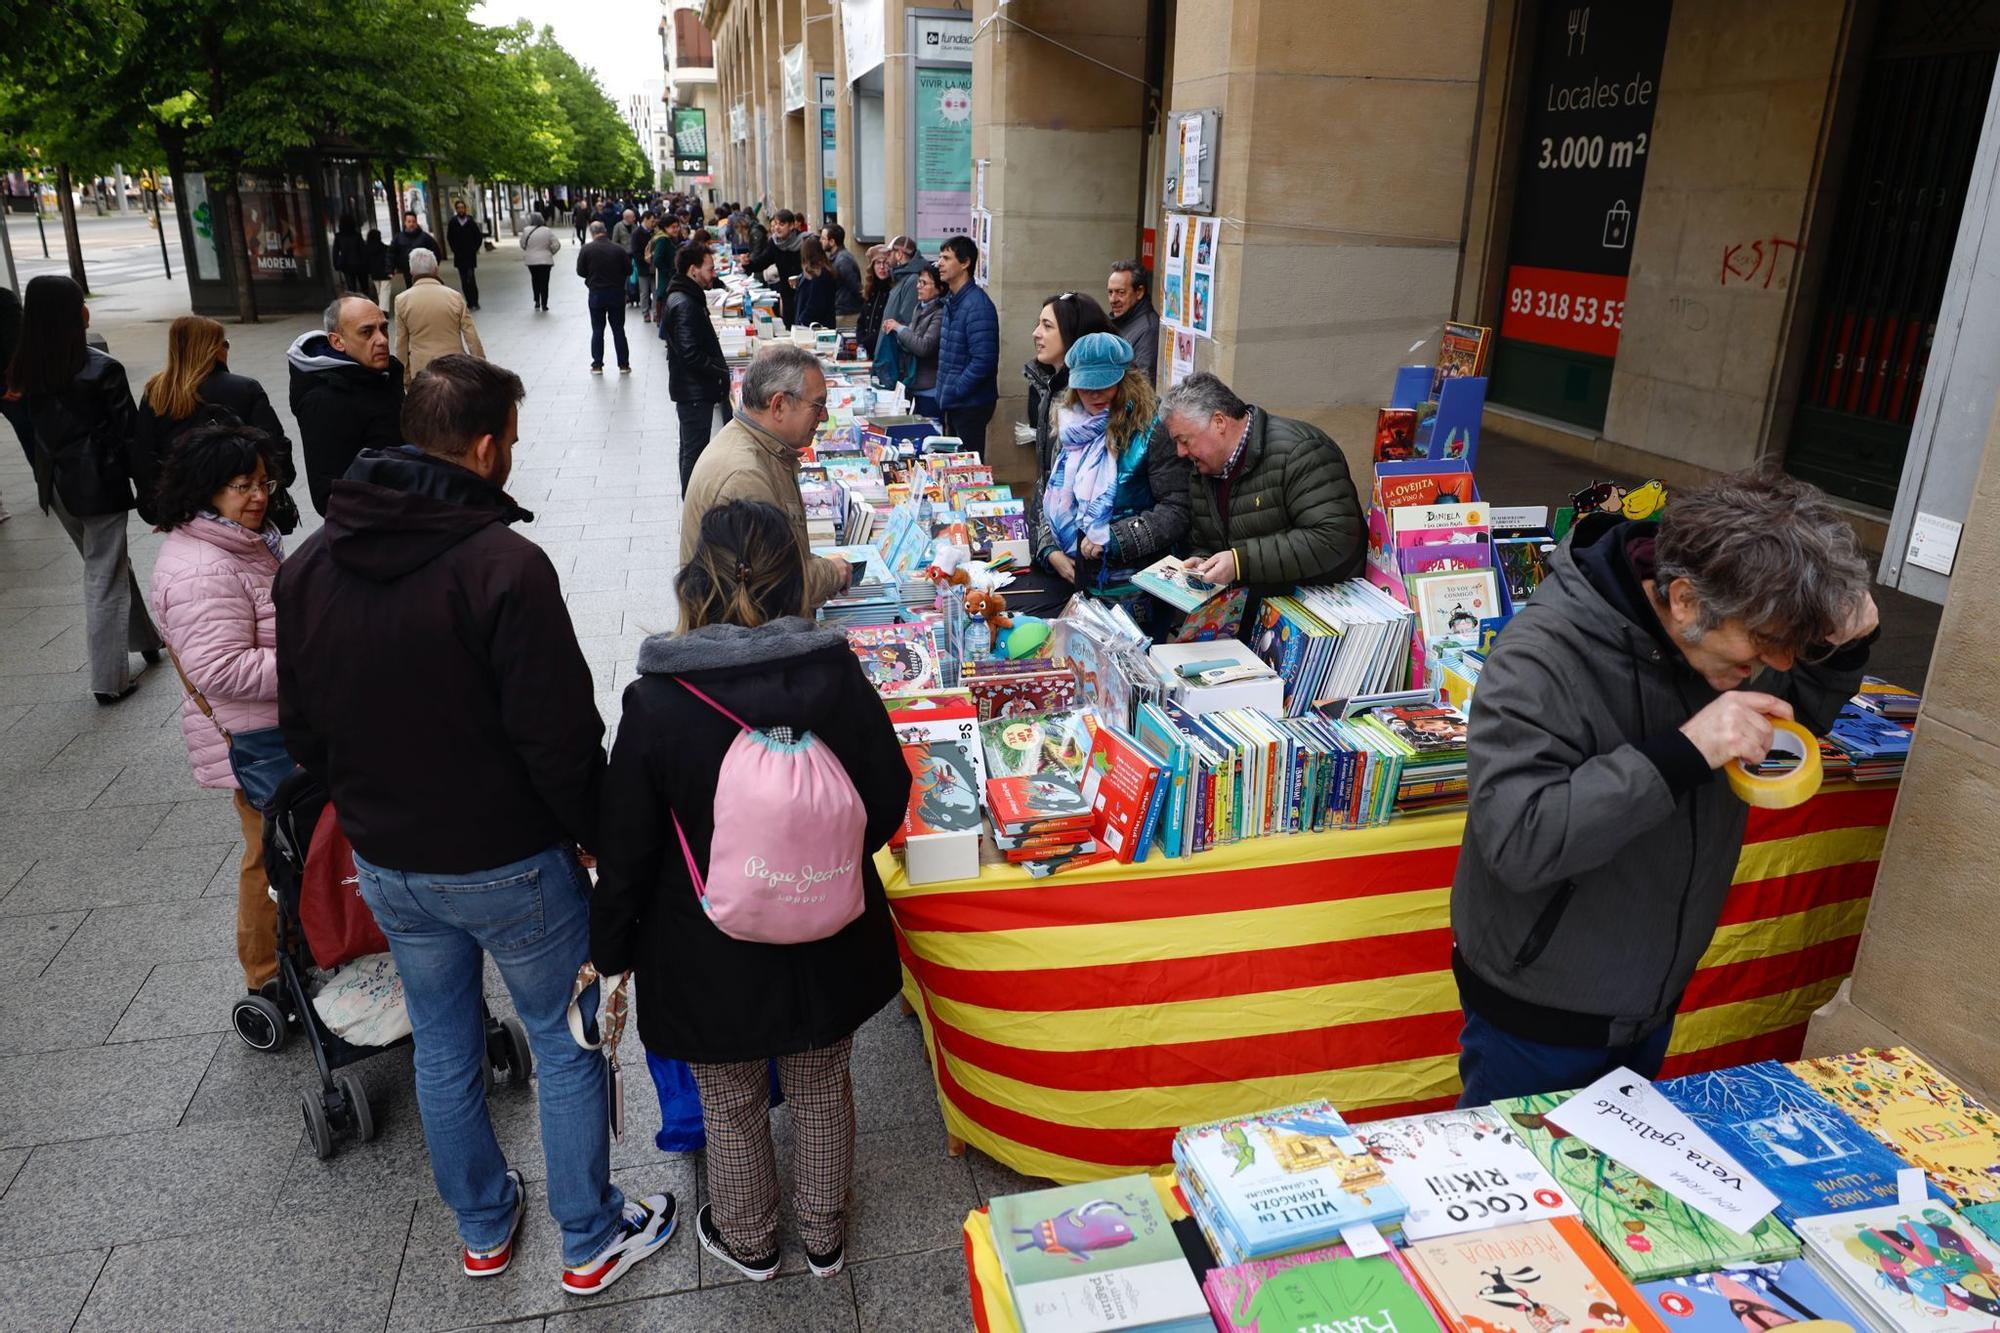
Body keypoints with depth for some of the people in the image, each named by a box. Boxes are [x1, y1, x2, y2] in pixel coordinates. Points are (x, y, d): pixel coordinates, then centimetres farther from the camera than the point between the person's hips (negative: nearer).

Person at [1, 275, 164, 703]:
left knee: (106, 565, 22)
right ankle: (109, 679, 4)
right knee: (104, 578, 0)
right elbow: (127, 430, -11)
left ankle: (144, 640, 36)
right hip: (99, 484, -6)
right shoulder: (101, 369, -16)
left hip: (56, 486, 6)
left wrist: (46, 474, 18)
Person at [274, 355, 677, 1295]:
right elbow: (560, 739, -23)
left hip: (385, 865, 6)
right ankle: (591, 1242, 30)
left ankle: (484, 1231, 42)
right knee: (567, 1046, 13)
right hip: (508, 865, -6)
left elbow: (302, 731, 7)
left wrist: (374, 812, 18)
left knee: (442, 1050, 22)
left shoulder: (307, 565, -2)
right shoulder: (503, 564, -24)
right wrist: (597, 832, -7)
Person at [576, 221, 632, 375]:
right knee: (618, 329, 9)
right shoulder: (618, 248, -7)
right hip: (617, 293, 1)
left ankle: (597, 365, 11)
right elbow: (628, 268, -2)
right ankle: (624, 364, 11)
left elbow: (580, 271, -4)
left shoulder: (586, 249, -8)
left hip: (596, 294, -1)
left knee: (597, 330, 9)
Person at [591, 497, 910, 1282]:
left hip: (712, 959, -2)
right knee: (822, 1090, 25)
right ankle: (824, 1234, 48)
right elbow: (886, 804, -6)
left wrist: (611, 948, 4)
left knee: (731, 1106, 23)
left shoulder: (657, 702, -22)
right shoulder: (837, 675, -17)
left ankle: (748, 1241, 48)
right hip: (828, 944, 2)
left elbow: (626, 849, -13)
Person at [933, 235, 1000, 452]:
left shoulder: (978, 306, -18)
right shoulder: (951, 301, 11)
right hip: (953, 403, 9)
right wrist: (944, 391, 11)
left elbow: (983, 360, -24)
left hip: (971, 405, -9)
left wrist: (953, 391, -18)